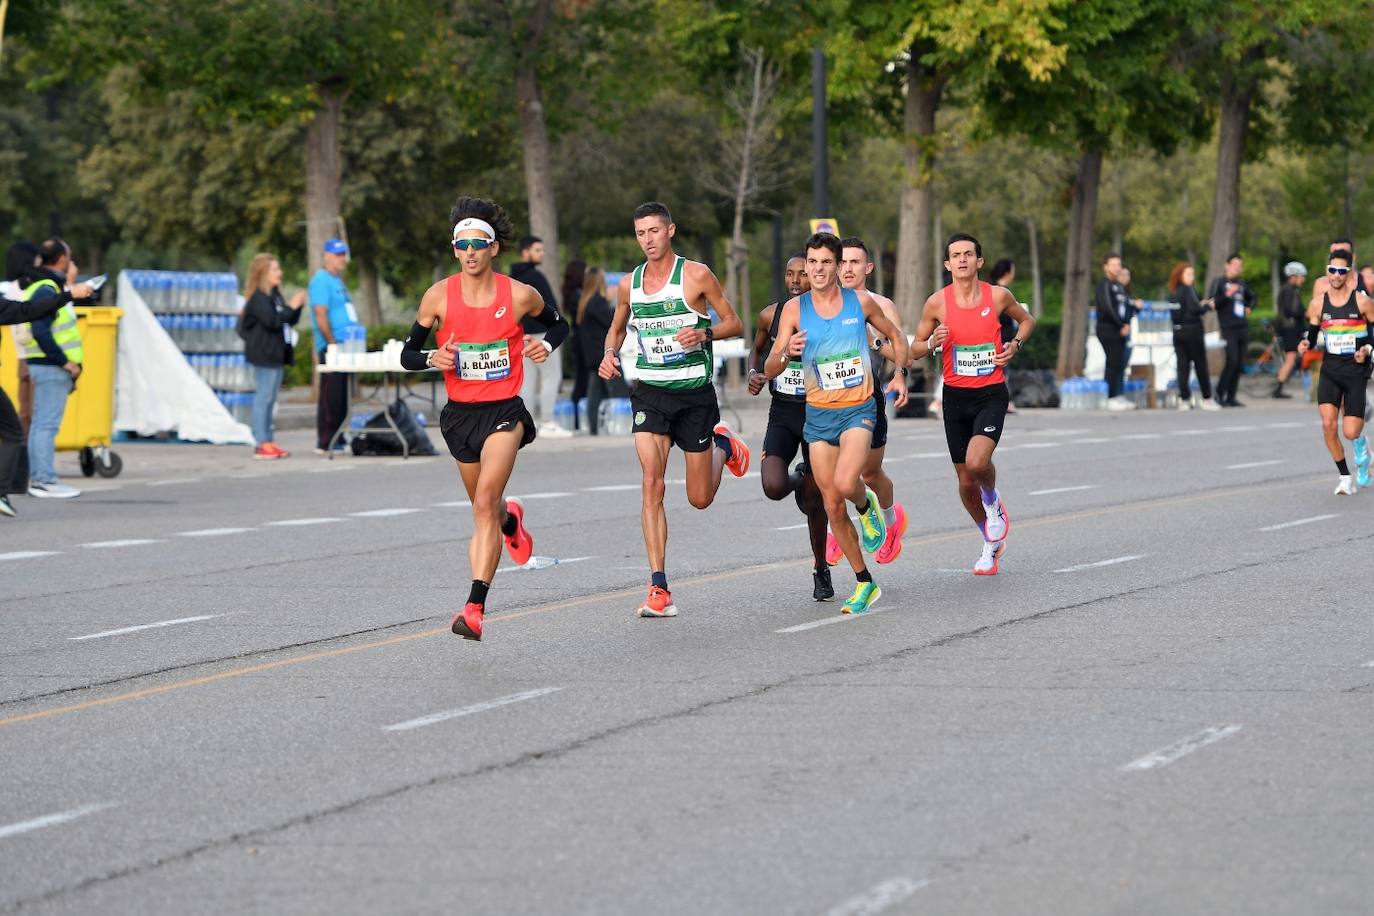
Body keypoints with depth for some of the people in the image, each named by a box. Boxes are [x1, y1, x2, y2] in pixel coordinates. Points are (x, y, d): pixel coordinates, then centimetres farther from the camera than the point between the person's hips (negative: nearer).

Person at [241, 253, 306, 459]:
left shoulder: (274, 295, 16)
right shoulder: (258, 297, -12)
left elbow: (289, 321, 20)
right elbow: (272, 321, -23)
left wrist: (298, 307, 4)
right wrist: (291, 307, -14)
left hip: (276, 354, 9)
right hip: (264, 355, -9)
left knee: (269, 399, 10)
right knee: (263, 398, -9)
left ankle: (268, 441, 13)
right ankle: (262, 444, -9)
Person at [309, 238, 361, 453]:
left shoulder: (337, 281, 20)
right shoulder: (321, 281, -10)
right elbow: (320, 315, -17)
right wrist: (333, 344, -19)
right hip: (331, 348, -9)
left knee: (341, 397, 10)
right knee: (331, 396, -8)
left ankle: (338, 440, 14)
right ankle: (325, 443, -6)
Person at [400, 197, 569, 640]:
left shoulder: (520, 295, -7)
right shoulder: (438, 296, -5)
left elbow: (558, 325, 13)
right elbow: (407, 354, 2)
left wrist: (545, 344, -9)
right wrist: (433, 358, -19)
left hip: (504, 411, -3)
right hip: (460, 414, 3)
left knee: (484, 501, -22)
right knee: (486, 508, 20)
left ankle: (475, 608, -26)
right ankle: (510, 519, 60)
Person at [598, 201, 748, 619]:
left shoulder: (696, 275, -6)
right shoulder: (628, 284, 5)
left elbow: (734, 322, -1)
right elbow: (616, 328, 21)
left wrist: (704, 334, -21)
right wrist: (609, 354, 0)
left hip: (695, 392, -2)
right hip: (649, 392, 2)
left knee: (700, 499, 7)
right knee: (652, 483, -17)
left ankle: (723, 445, 43)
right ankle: (659, 588, -17)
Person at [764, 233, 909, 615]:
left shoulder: (861, 301, -3)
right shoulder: (795, 308, -2)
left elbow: (895, 336, 16)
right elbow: (770, 370, -4)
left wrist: (900, 374, 0)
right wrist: (786, 353, -26)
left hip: (858, 409, -2)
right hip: (818, 414, 2)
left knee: (845, 483, -28)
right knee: (832, 504, 3)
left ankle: (866, 505, 9)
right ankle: (864, 583, 17)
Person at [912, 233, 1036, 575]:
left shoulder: (998, 296, -4)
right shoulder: (937, 303, -3)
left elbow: (1026, 320, 16)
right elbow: (915, 348, 8)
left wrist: (1015, 345, -3)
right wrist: (933, 343, -14)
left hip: (991, 394, -2)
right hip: (956, 395, 2)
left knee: (977, 461, -26)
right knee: (966, 482, 7)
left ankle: (993, 503, 8)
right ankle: (992, 543, 31)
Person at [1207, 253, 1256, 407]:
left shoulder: (1242, 283, 16)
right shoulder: (1219, 282, 0)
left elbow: (1253, 297, 33)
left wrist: (1249, 307, 14)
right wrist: (1226, 295, -21)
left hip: (1243, 329, 6)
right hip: (1228, 329, -6)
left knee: (1239, 364, 3)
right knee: (1232, 361, -18)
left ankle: (1231, 397, 8)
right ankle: (1219, 394, -9)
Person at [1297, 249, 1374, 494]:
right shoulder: (1318, 303, 2)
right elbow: (1312, 335, 11)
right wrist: (1305, 344, -11)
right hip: (1330, 370, 2)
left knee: (1351, 433, -8)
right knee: (1328, 423, -15)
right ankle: (1345, 477, 1)